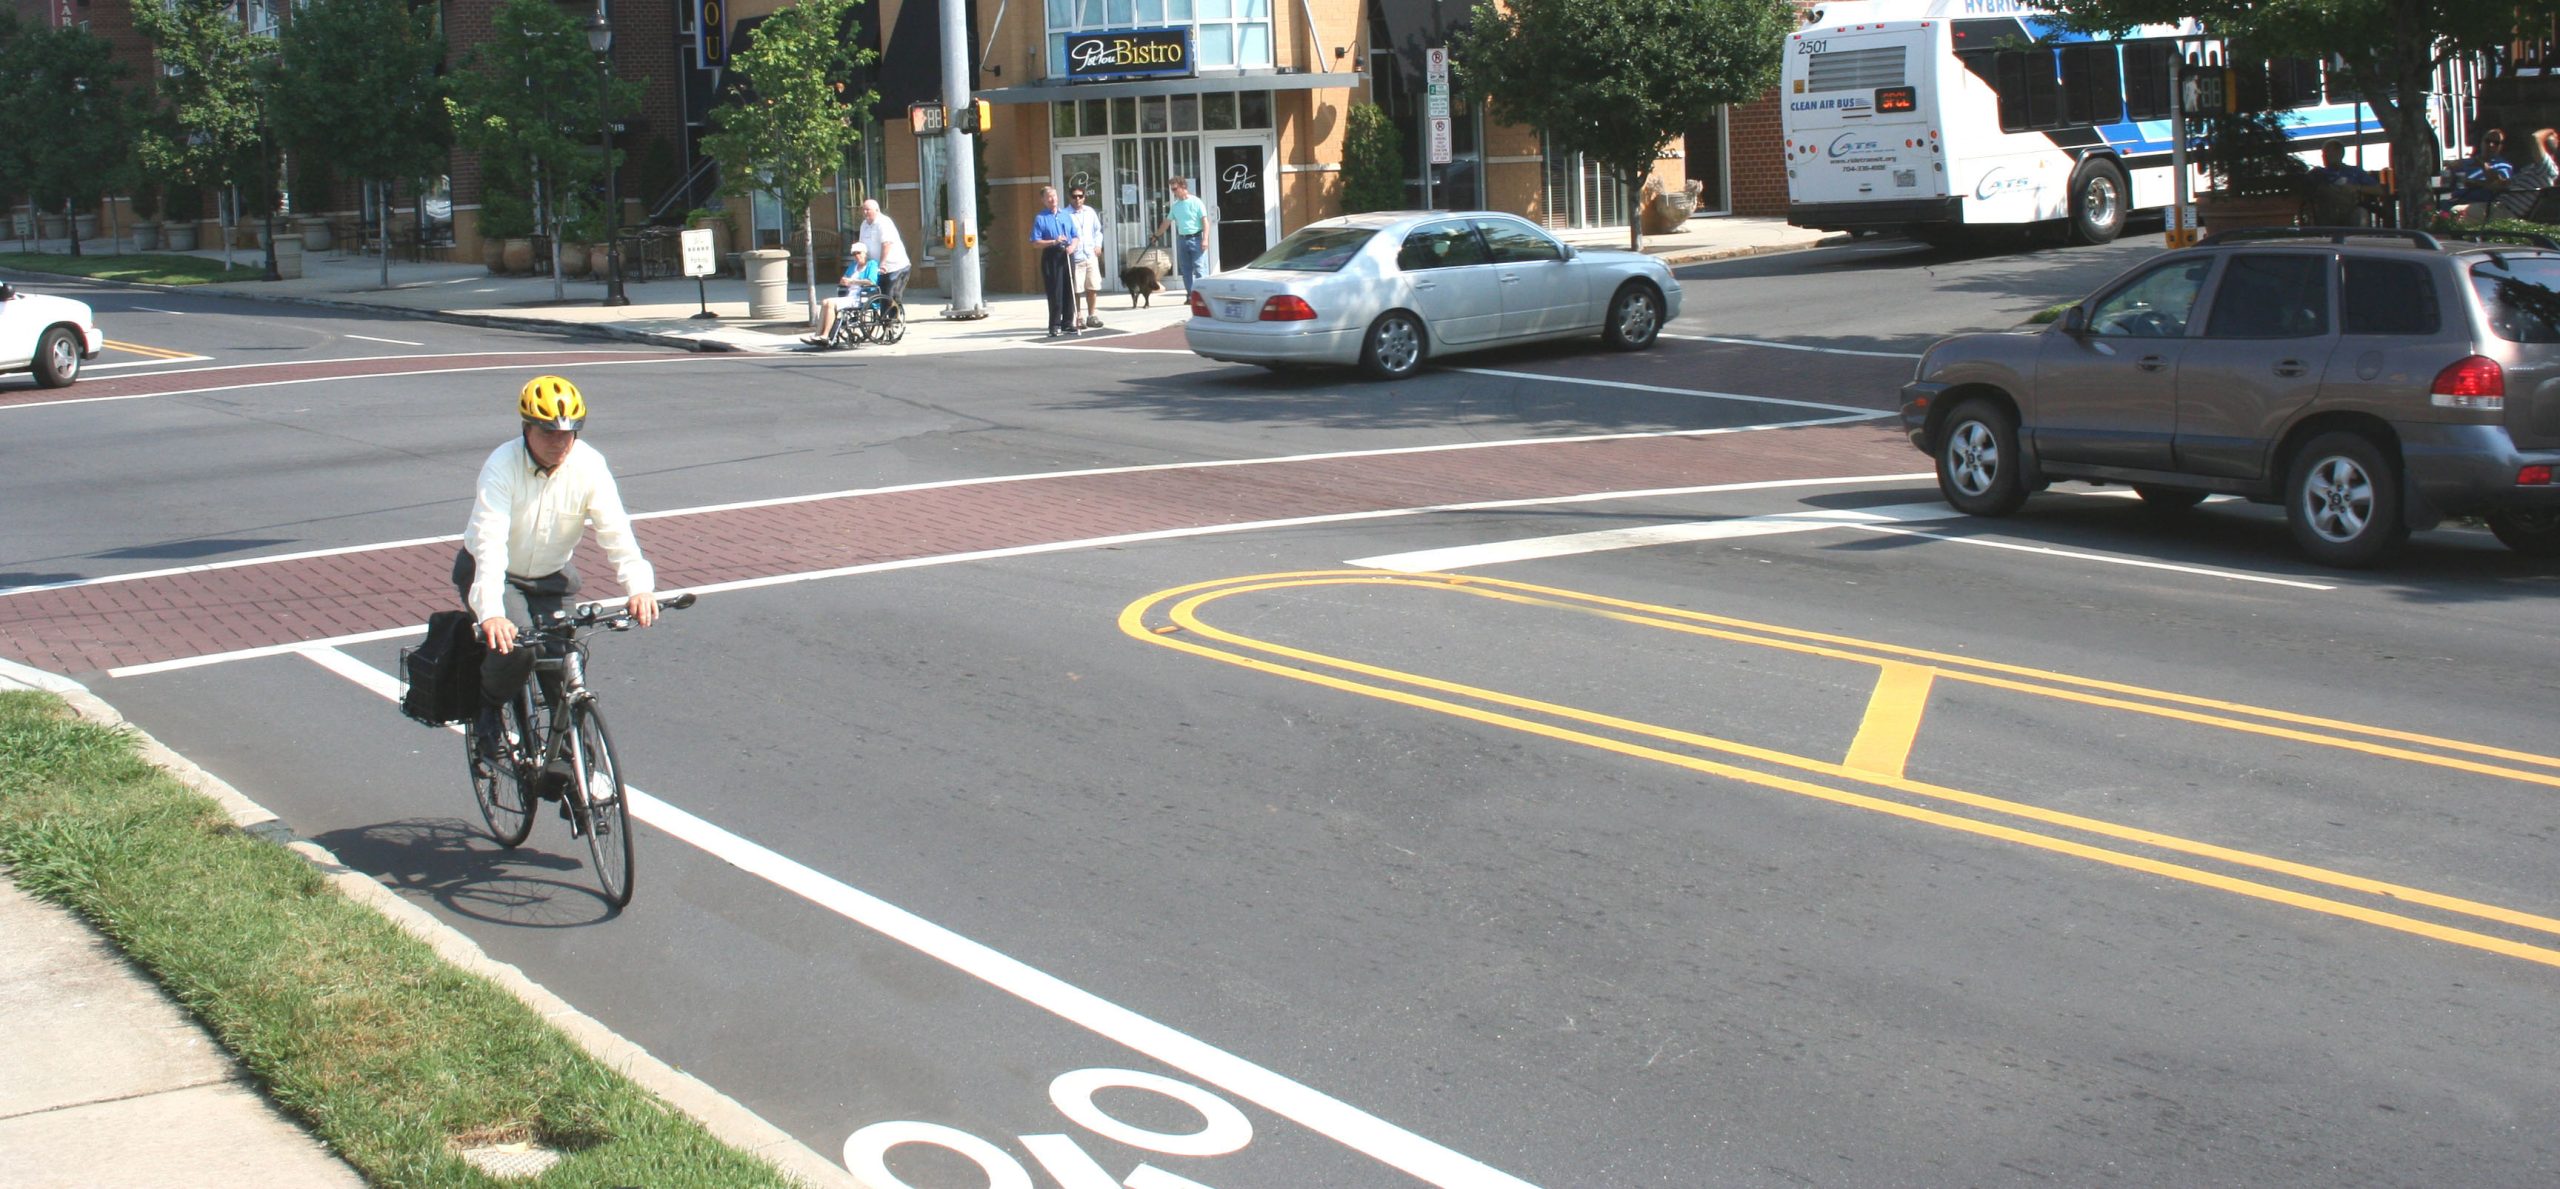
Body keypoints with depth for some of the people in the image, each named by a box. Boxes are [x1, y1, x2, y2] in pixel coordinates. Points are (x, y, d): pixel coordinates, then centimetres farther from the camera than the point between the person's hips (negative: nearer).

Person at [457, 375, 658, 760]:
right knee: (514, 648, -26)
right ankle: (488, 707, 6)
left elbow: (615, 531, -25)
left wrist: (639, 587, -43)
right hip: (494, 573, -3)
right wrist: (491, 613, -51)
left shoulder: (589, 465, -18)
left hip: (551, 578, 3)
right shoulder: (502, 466, -26)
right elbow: (490, 544, -37)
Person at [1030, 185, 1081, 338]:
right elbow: (1036, 242, -5)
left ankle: (1067, 324, 13)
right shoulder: (1040, 219, 0)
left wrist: (1072, 245, -6)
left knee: (1069, 291, 6)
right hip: (1051, 256, -4)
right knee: (1055, 293, -4)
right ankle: (1055, 325, 2)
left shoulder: (1066, 216, 14)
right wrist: (1053, 242, -17)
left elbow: (1075, 236, 15)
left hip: (1067, 256, 4)